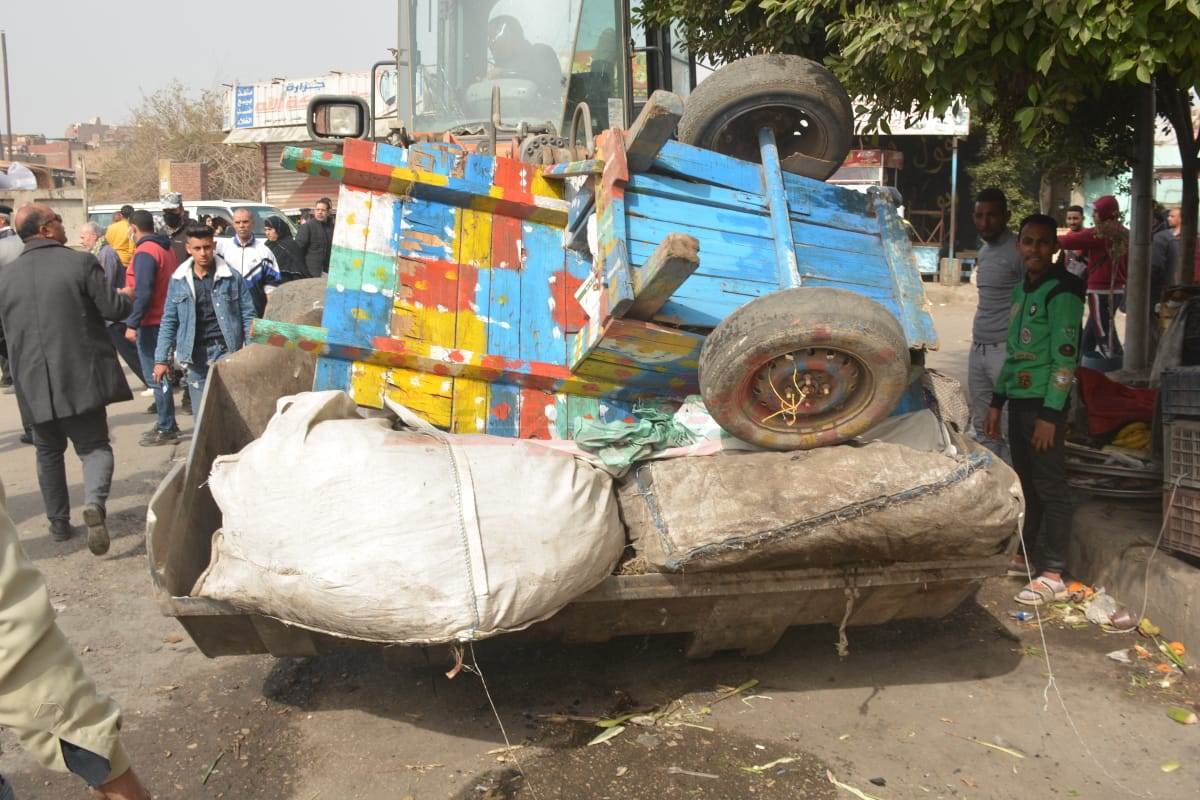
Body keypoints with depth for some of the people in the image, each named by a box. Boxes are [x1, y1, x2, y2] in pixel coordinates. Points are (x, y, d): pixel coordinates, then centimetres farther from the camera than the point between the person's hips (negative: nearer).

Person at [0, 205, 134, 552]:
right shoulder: (81, 262, -9)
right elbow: (113, 308, -8)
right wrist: (129, 298, 13)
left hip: (34, 382, 3)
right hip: (81, 376, -3)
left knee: (49, 451, 19)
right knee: (94, 445, 7)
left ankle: (59, 523, 26)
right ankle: (94, 502, -20)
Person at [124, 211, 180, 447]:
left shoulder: (145, 252, -15)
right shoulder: (166, 249, 12)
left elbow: (143, 292, -22)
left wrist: (133, 324, -20)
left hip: (151, 322, -9)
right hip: (165, 319, 9)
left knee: (156, 376, -5)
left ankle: (166, 429, -1)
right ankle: (166, 424, 25)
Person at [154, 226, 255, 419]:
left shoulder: (232, 277, 0)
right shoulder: (178, 280, 6)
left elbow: (248, 316, 2)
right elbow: (169, 321, 10)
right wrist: (162, 358, 6)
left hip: (227, 352, -2)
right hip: (196, 356, 3)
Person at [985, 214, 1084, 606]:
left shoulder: (1062, 292, -11)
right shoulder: (1022, 289, 15)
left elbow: (1066, 356, -15)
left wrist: (1050, 414, -19)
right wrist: (997, 401, 18)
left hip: (1044, 402, -8)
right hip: (1019, 398, 8)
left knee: (1051, 488, -4)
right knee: (1028, 483, 15)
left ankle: (1053, 576, -1)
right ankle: (1029, 555, 26)